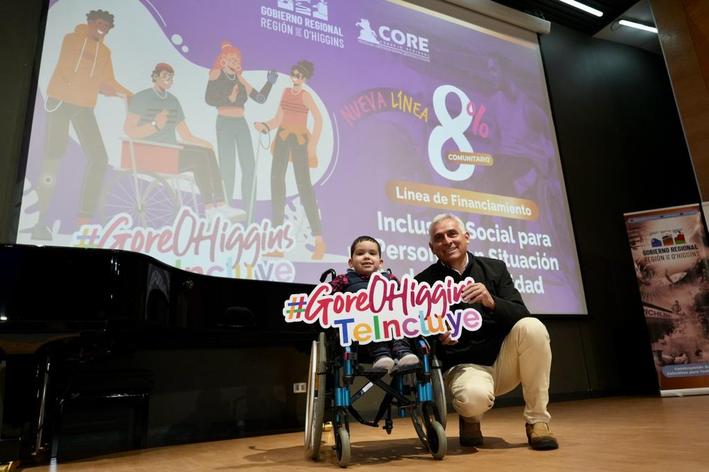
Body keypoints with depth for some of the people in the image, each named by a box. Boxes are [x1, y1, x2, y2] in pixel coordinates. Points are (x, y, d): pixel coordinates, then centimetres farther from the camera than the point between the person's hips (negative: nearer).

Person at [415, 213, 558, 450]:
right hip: (463, 366, -3)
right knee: (474, 397, -36)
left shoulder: (494, 268, 3)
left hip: (503, 361, 3)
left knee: (532, 327, -25)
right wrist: (438, 337, -25)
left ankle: (537, 421, -9)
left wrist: (491, 301, -25)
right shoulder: (423, 282, -3)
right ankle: (470, 419, 6)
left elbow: (521, 315, -6)